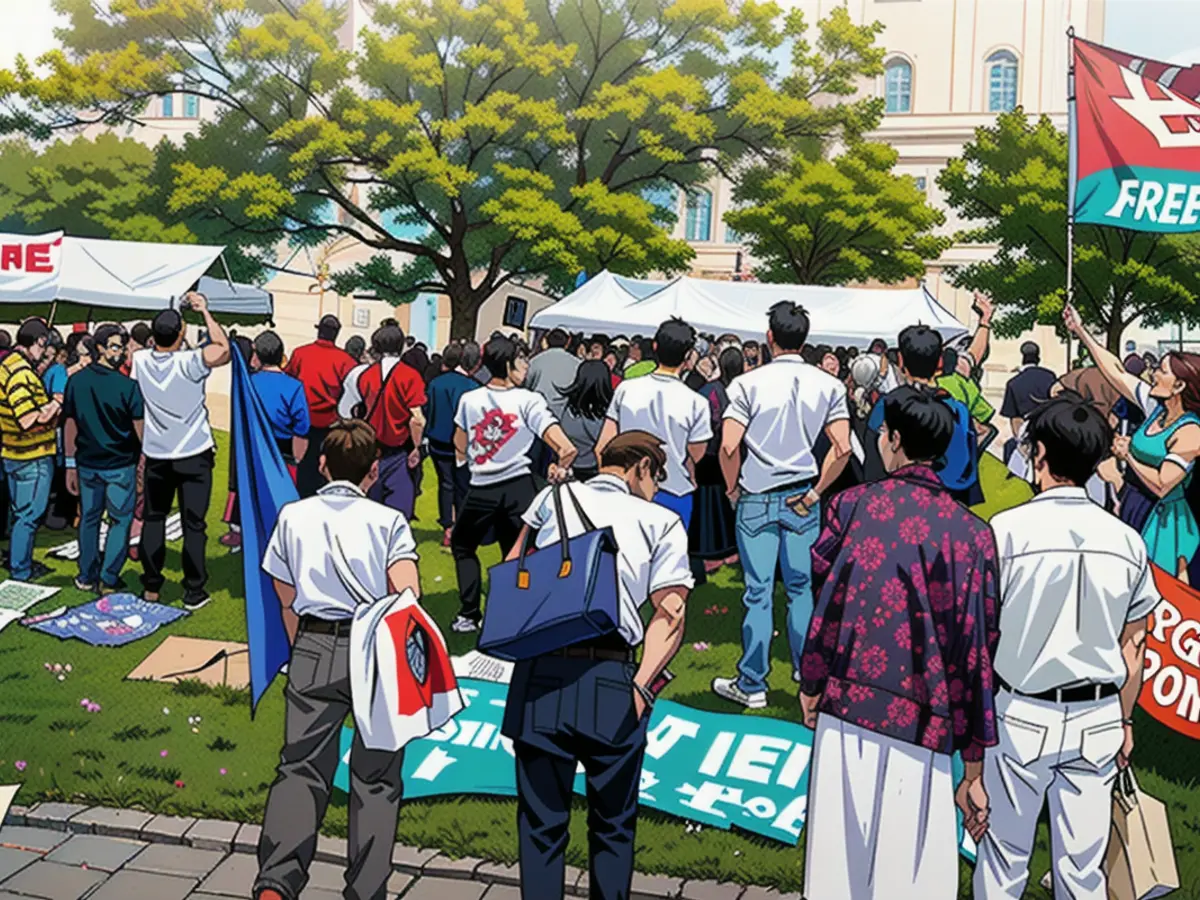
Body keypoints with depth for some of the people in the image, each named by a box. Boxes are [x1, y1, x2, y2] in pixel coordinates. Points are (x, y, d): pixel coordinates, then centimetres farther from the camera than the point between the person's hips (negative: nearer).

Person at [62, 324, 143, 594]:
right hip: (121, 464, -4)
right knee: (120, 521, 9)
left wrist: (71, 464, 10)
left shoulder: (76, 381, -3)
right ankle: (108, 579, 10)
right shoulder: (128, 385, -16)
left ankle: (87, 577, 24)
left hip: (87, 463, 4)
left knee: (89, 518, 17)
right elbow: (140, 429, -13)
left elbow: (69, 424, 2)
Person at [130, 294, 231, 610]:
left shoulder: (140, 360, -6)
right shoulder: (189, 363, -20)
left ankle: (151, 586, 19)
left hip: (156, 455, 4)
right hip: (194, 454, -4)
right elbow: (222, 348, -14)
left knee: (153, 518, 15)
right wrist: (205, 311, -8)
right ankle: (193, 591, 6)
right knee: (194, 524, 3)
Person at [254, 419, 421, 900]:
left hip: (314, 649, 1)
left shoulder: (293, 516, 13)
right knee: (375, 778, 8)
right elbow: (408, 598, -8)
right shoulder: (389, 519, 6)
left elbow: (289, 605, 16)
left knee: (301, 767, 3)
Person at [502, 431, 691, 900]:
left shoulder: (554, 496, 16)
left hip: (540, 676, 2)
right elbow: (670, 613, -3)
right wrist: (641, 687, -8)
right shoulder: (662, 521, 9)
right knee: (613, 828, 17)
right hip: (611, 686, -1)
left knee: (541, 827, 13)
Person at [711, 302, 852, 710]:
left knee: (759, 593, 3)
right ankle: (807, 672, 25)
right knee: (802, 587, 15)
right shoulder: (828, 385, -1)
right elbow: (842, 448, -8)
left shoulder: (749, 383, -9)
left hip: (756, 500, -2)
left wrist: (733, 490, 0)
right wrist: (815, 493, 2)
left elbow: (728, 447, -16)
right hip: (801, 500, 2)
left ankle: (751, 685, 11)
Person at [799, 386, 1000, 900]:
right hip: (922, 719, 0)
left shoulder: (852, 505, -3)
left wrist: (812, 684, 11)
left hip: (848, 702, 0)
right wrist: (976, 754, 5)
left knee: (841, 846, 12)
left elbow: (825, 599, -1)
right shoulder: (971, 533, -2)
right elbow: (979, 642, -1)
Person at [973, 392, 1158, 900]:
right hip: (1097, 719, 3)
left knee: (1004, 857, 11)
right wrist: (1124, 721, 19)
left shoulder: (1007, 530, -13)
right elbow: (1133, 647, 6)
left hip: (1021, 716, -3)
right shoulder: (1127, 540, -2)